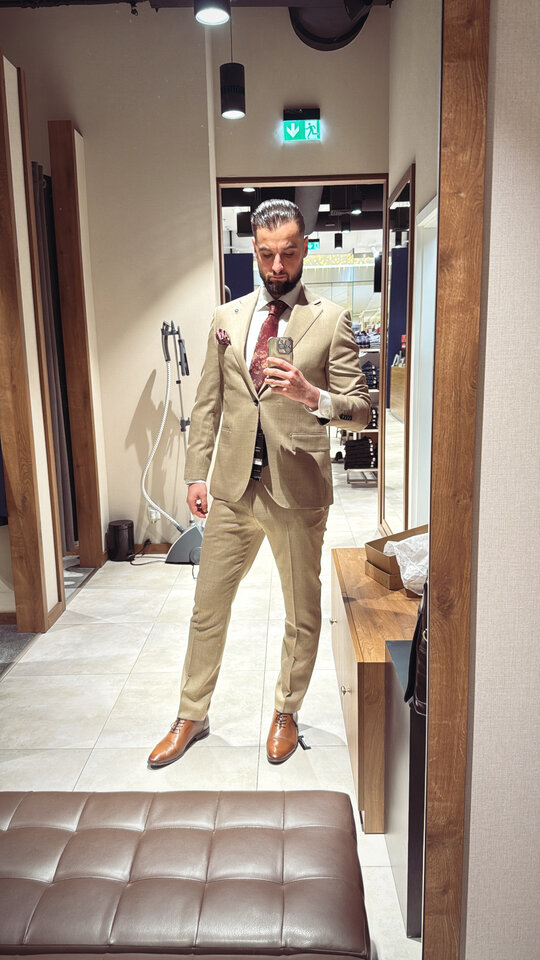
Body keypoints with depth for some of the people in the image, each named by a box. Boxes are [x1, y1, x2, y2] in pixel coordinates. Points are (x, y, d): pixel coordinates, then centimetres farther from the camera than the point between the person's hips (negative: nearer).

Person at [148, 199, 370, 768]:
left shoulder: (331, 320, -2)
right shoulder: (226, 318, 9)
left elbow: (360, 410, -5)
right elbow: (208, 403, 12)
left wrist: (311, 394, -25)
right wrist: (196, 473, 5)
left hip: (298, 490, -3)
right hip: (233, 488, 3)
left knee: (302, 615, 12)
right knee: (208, 608, 12)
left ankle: (286, 714, 37)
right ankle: (191, 718, 33)